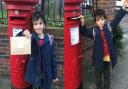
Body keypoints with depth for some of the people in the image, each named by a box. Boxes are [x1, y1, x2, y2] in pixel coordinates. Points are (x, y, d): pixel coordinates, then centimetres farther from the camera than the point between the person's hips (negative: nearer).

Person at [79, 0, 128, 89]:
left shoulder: (109, 26, -7)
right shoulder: (94, 31, -9)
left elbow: (117, 19, -1)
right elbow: (84, 32, 2)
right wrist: (82, 23, -15)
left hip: (108, 56, 1)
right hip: (99, 57, -1)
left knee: (107, 75, 19)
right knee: (98, 75, 18)